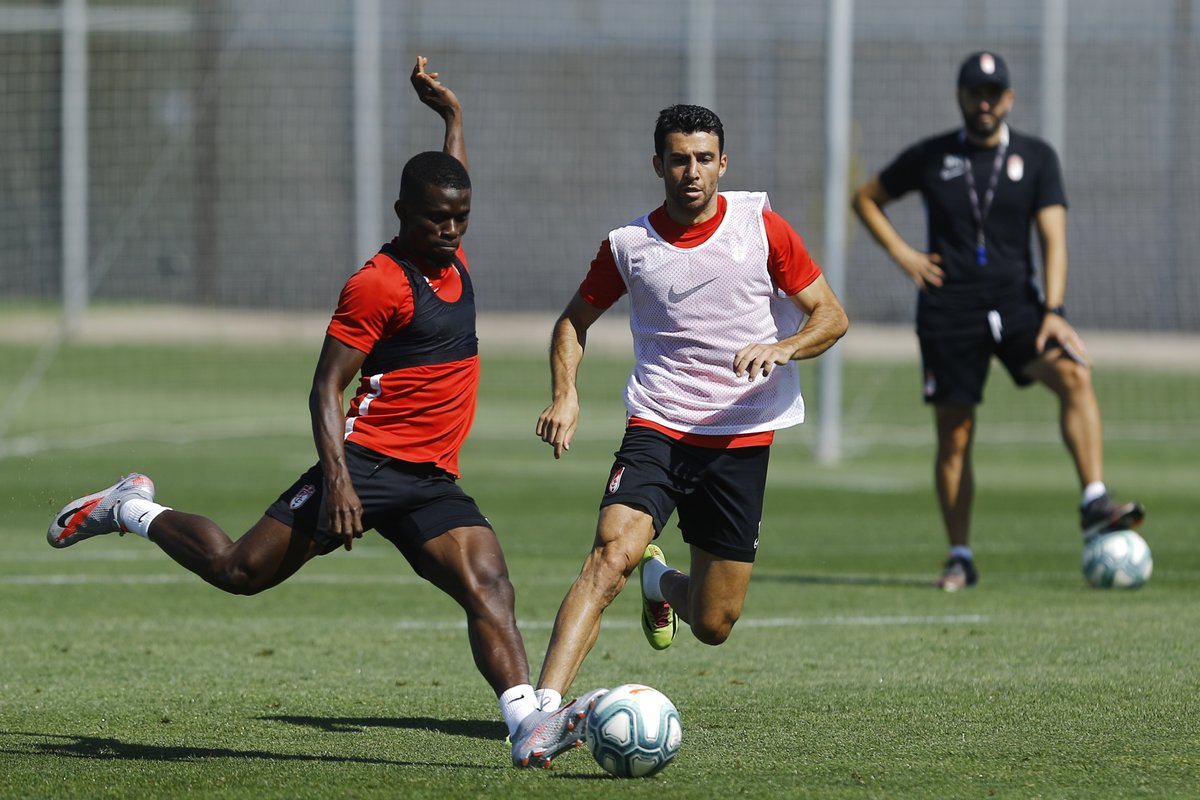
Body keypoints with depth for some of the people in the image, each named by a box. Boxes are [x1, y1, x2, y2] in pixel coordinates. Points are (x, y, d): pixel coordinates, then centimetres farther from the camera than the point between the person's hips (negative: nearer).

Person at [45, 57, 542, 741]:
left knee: (490, 589, -15)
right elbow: (326, 389, -13)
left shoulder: (455, 262, 15)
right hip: (368, 461, -6)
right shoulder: (378, 283, -11)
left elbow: (452, 187, 40)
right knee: (241, 570, -4)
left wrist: (452, 115, 39)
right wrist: (337, 477, -24)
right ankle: (131, 510, 21)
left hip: (432, 482, 7)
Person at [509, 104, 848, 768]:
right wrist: (564, 395, -2)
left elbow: (831, 316, 2)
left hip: (742, 439, 1)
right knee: (610, 556, -28)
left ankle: (662, 583, 43)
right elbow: (576, 320, 16)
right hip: (657, 430, -1)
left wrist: (782, 348, -19)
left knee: (713, 626, 6)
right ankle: (546, 709, -34)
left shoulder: (761, 228, -2)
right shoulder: (628, 245, 0)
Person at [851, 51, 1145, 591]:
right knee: (954, 436, 0)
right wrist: (902, 255, 2)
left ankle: (1095, 503, -30)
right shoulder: (930, 157, 4)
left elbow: (1053, 237, -3)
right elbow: (866, 199, 18)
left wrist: (1053, 311, -16)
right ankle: (960, 558, 11)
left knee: (1074, 375, -26)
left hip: (1015, 302, 0)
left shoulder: (1036, 157, 4)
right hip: (949, 312, 0)